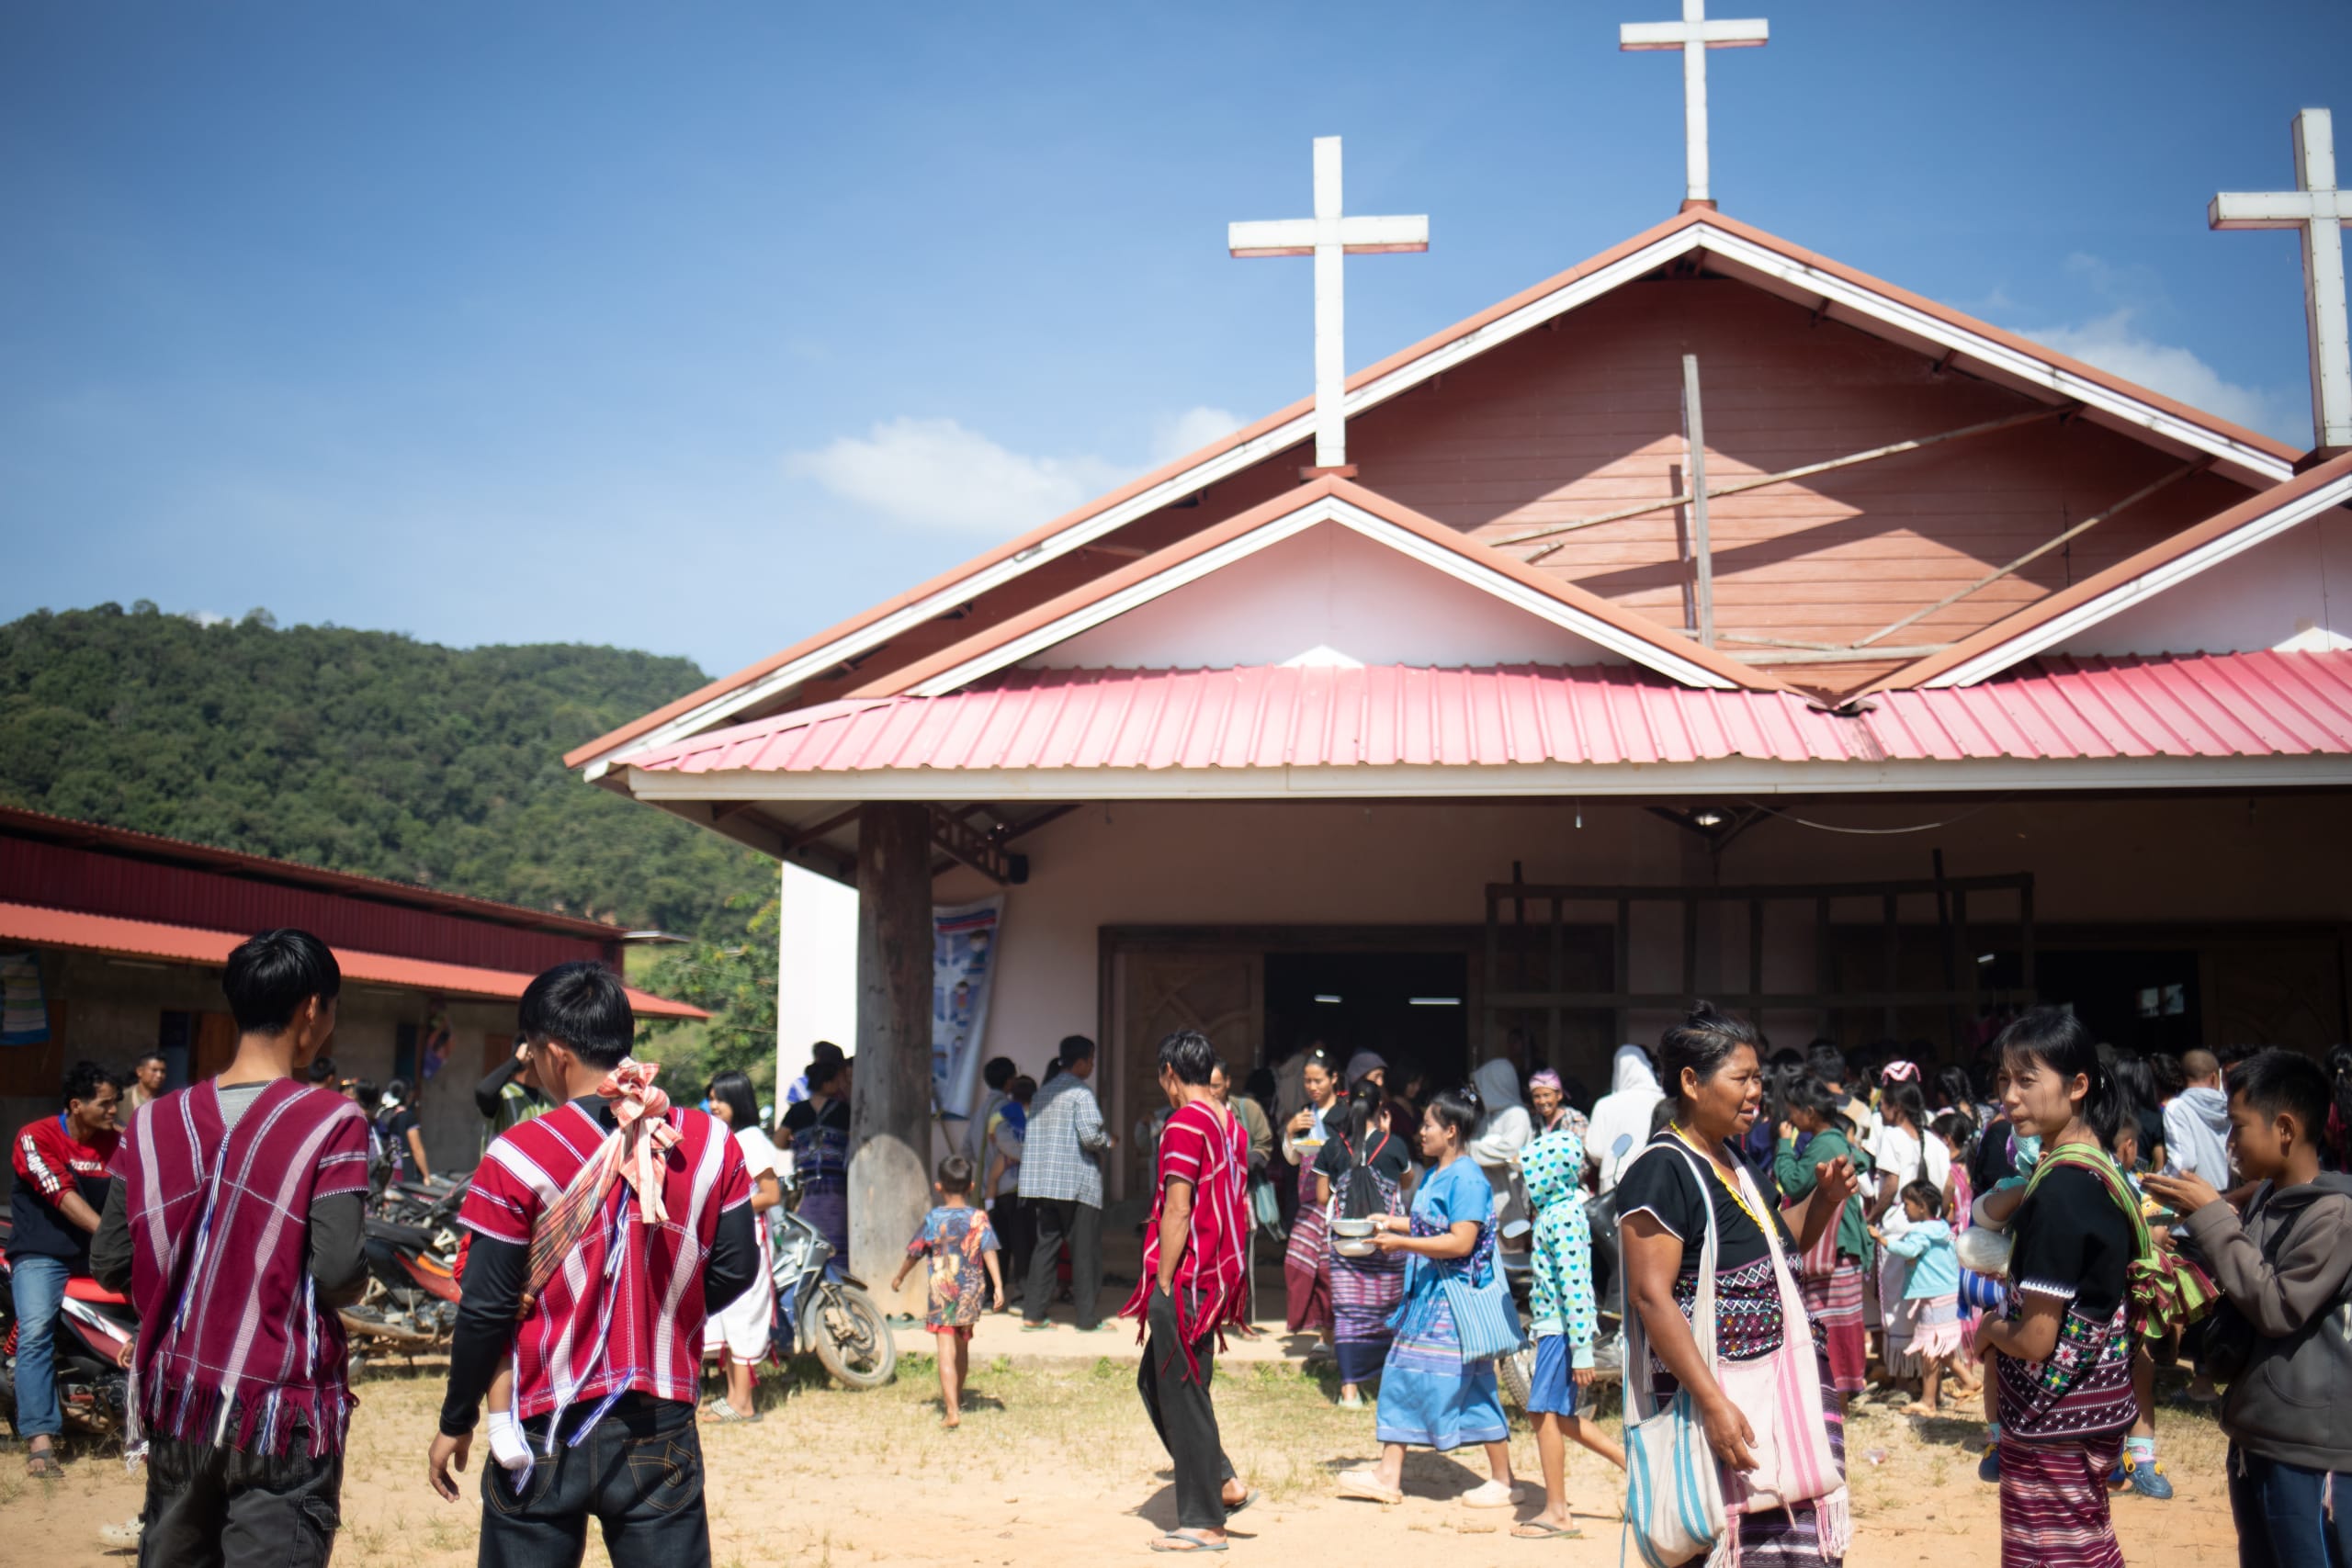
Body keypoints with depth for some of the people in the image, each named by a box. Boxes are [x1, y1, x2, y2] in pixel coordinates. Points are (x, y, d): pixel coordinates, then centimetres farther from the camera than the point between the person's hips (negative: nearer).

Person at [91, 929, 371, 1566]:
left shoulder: (154, 1122, 1)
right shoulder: (330, 1121, -13)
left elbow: (109, 1265, 3)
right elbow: (339, 1272, -19)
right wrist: (358, 1281, 3)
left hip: (177, 1402, 5)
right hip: (282, 1415, -5)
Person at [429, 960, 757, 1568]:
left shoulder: (518, 1156, -12)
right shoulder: (710, 1144, -4)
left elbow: (486, 1307, -9)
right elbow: (734, 1271, 4)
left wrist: (455, 1423, 4)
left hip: (545, 1434, -2)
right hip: (662, 1436, 2)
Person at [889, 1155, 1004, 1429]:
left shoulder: (932, 1220, -5)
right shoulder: (979, 1218, -3)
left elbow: (914, 1253, 5)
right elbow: (989, 1252, -12)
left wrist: (899, 1277, 21)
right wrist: (998, 1286, -14)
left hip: (941, 1294, -3)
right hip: (971, 1293, 3)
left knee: (946, 1353, -8)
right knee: (962, 1348, 22)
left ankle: (951, 1412, -20)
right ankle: (957, 1399, 40)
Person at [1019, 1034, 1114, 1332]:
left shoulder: (1042, 1093, 14)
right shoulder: (1081, 1092, -10)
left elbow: (1029, 1139, 15)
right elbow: (1091, 1135, -19)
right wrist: (1109, 1143, 2)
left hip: (1041, 1182, 7)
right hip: (1077, 1183, -7)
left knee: (1046, 1245, 11)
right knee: (1084, 1250, 2)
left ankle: (1032, 1313, 8)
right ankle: (1084, 1316, 5)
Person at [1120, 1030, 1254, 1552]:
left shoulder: (1185, 1123, -15)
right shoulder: (1231, 1124, 13)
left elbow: (1178, 1211, -19)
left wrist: (1163, 1283, -14)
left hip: (1183, 1279, -9)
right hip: (1215, 1278, 9)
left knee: (1181, 1396, 0)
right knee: (1155, 1382, 19)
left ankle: (1203, 1523, 7)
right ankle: (1224, 1483, 18)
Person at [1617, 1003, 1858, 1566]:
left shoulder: (1730, 1161, 13)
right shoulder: (1662, 1170, -15)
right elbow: (1652, 1298, -21)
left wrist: (1825, 1197, 9)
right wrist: (1713, 1404, -25)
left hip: (1776, 1385, 9)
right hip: (1711, 1390, -9)